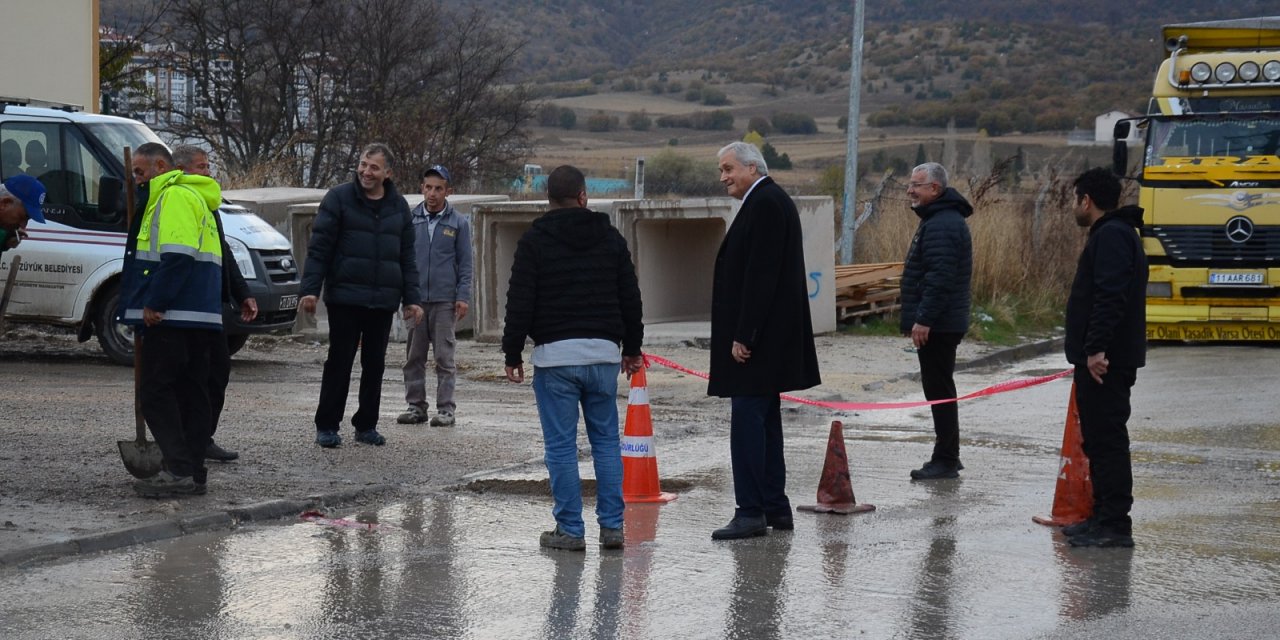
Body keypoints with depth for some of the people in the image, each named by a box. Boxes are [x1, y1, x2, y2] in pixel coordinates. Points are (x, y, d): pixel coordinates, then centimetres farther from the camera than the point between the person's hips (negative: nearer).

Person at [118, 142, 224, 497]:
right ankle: (193, 474, 10)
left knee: (155, 391, -8)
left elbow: (177, 255, -21)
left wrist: (154, 303, -19)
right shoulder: (194, 197, 24)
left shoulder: (174, 195, -9)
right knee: (191, 393, 9)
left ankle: (179, 471, -14)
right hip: (200, 317, 10)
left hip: (173, 317, -10)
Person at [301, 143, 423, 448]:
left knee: (375, 365, 9)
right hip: (345, 297, -4)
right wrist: (310, 289, -14)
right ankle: (327, 426, 7)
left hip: (383, 301, 4)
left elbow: (407, 258, 14)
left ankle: (366, 425, 18)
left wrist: (411, 299, 7)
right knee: (339, 362, 0)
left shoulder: (398, 206, 10)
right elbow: (319, 248, -6)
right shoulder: (339, 199, -3)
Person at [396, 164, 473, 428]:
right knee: (414, 357, 6)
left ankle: (445, 408, 2)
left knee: (444, 357, -1)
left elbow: (465, 264, 4)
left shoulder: (458, 223, 3)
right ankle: (416, 406, 13)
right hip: (415, 298, 2)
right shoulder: (410, 220, 6)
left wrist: (463, 297, -6)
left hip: (445, 300, -2)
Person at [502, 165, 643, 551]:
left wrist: (513, 354, 3)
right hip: (603, 352, 3)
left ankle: (570, 530, 1)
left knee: (561, 445, 1)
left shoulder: (534, 241, -2)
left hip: (555, 355, -3)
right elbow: (630, 298, 12)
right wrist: (632, 349, 22)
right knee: (606, 440, 11)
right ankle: (612, 526, 8)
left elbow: (520, 303, -5)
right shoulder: (610, 239, 9)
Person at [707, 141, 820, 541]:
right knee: (764, 420, 14)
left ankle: (751, 512, -10)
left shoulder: (766, 204, -15)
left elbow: (761, 276, -21)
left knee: (747, 418, -10)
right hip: (766, 338, 11)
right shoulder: (767, 202, 17)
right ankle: (775, 508, 19)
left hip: (758, 339, -11)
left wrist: (743, 336, -21)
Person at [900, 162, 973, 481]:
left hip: (936, 325, -11)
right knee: (939, 388, 16)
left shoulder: (942, 225, -19)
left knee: (939, 389, -7)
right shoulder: (938, 219, 18)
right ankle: (947, 457, 23)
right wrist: (919, 318, 23)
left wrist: (924, 319, -26)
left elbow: (940, 277, -26)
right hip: (940, 323, 11)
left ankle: (946, 460, -3)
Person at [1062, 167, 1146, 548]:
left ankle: (1115, 526, -9)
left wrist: (1096, 348, -28)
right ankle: (1104, 518, 20)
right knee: (1098, 441, 15)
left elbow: (1110, 297, -24)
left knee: (1106, 440, -9)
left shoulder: (1111, 236, -13)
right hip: (1100, 359, 11)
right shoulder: (1113, 234, 21)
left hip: (1104, 362, -11)